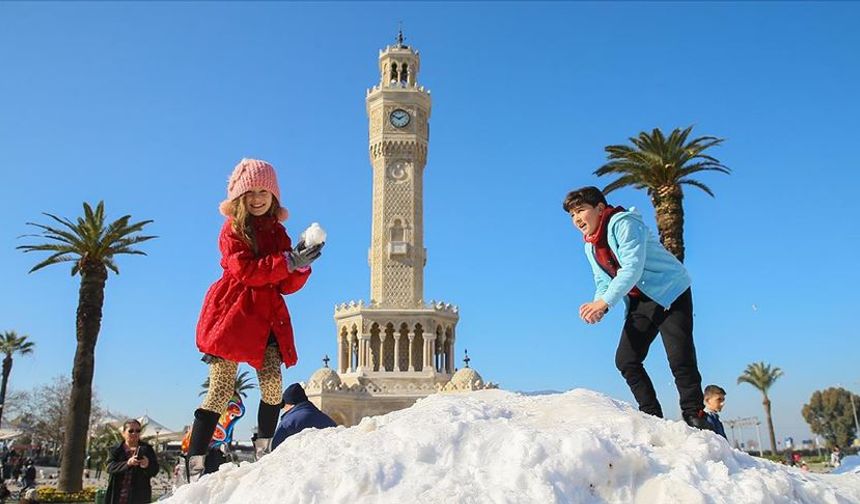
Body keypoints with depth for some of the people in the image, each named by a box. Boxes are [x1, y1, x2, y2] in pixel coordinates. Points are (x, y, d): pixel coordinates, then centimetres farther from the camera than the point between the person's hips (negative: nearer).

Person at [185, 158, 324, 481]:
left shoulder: (278, 232, 16)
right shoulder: (232, 230, 2)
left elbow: (288, 285, 11)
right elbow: (245, 271, -15)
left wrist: (301, 264, -8)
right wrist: (288, 261, -21)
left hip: (268, 316, 5)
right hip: (233, 311, -5)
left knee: (273, 386, -6)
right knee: (222, 390, -8)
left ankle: (264, 454, 9)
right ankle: (195, 466, -3)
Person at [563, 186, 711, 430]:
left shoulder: (623, 223, -19)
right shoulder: (590, 247, 8)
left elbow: (632, 268, -29)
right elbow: (603, 283, 6)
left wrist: (604, 302, -36)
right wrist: (596, 305, -16)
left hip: (671, 292, -8)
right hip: (641, 302, 8)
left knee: (680, 359, -13)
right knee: (625, 360, -1)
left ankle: (695, 416, 2)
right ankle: (652, 416, 8)